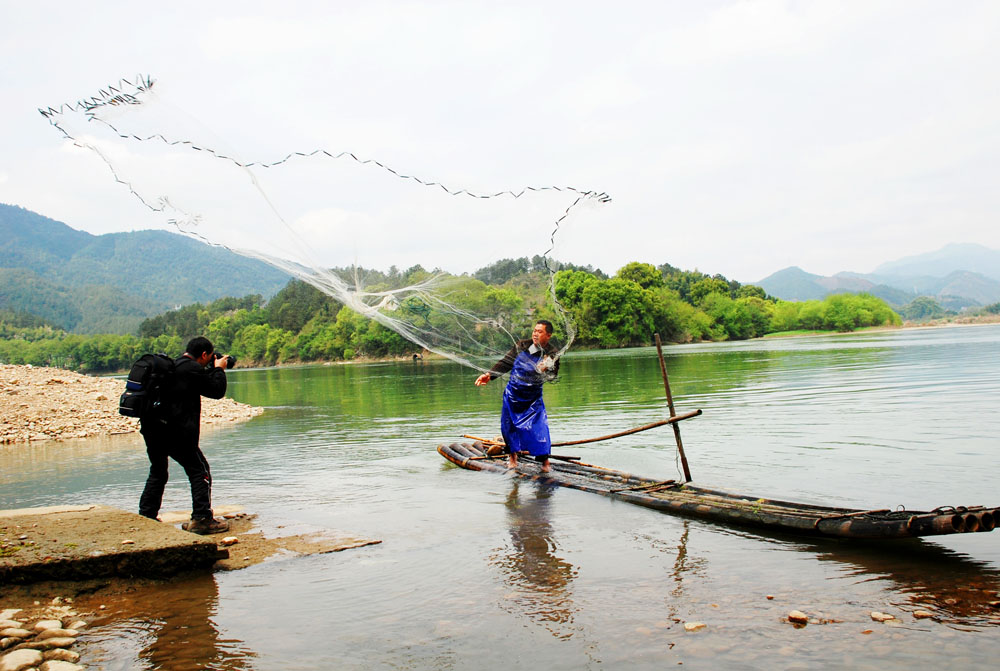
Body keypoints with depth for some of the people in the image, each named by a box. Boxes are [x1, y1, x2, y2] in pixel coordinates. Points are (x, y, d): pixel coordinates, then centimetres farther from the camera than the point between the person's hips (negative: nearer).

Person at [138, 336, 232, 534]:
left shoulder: (171, 366, 18)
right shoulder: (193, 369, -9)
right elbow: (217, 390, -5)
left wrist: (212, 370, 25)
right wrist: (218, 369, 9)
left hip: (151, 428, 9)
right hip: (175, 431, -9)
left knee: (157, 472, 22)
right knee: (199, 470, 1)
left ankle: (145, 517, 26)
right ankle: (202, 519, -1)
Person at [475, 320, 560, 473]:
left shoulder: (552, 353, -11)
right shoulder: (522, 345, -7)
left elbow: (553, 374, -19)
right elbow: (505, 363, -1)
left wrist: (545, 370, -42)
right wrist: (489, 375, -9)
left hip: (533, 397, -2)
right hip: (512, 393, 2)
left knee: (540, 427, -11)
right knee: (508, 425, 8)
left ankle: (545, 462, 2)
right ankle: (512, 456, 30)